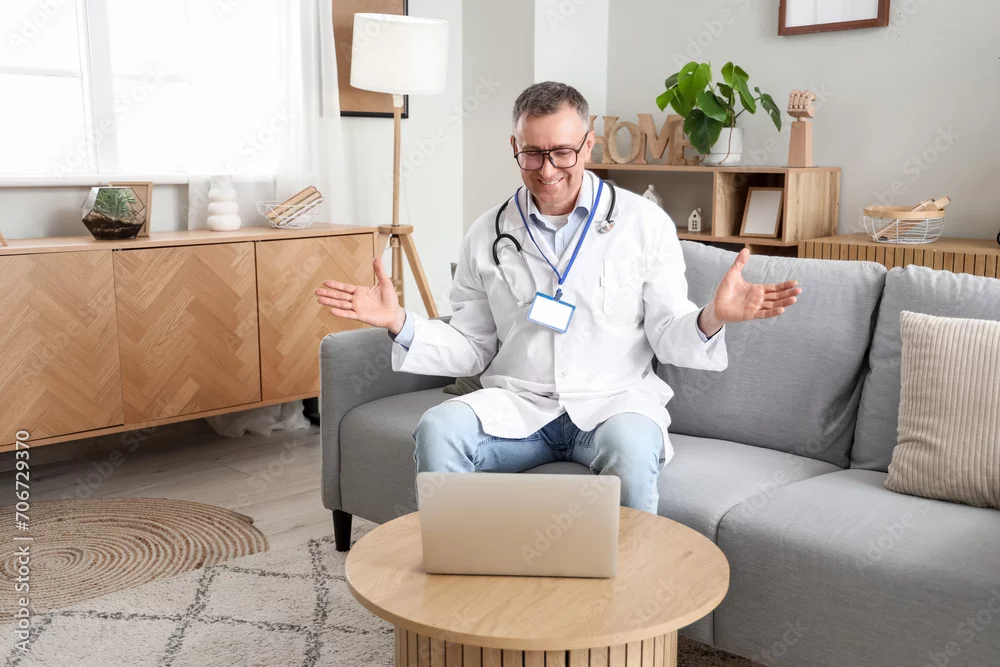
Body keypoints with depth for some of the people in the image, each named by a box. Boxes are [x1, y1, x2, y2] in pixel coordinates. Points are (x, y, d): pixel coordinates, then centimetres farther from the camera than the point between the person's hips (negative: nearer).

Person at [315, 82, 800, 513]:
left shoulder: (644, 223, 3)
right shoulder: (488, 236, 9)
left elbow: (667, 338, 3)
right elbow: (472, 349, 11)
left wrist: (712, 318, -19)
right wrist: (400, 323, -4)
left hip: (614, 399, -1)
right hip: (517, 403, 2)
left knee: (633, 447, -35)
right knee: (436, 430, -27)